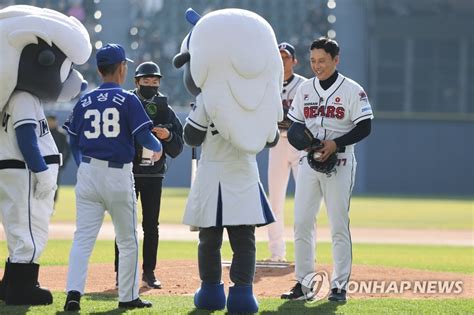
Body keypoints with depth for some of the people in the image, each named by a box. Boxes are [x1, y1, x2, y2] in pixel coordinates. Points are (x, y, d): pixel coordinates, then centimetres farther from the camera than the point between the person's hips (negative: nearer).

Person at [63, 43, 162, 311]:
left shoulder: (84, 102, 7)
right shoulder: (128, 100, -6)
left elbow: (74, 141, 11)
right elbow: (144, 136, -9)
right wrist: (157, 148, 12)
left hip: (88, 172, 3)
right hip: (119, 176, -3)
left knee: (83, 237, 1)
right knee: (128, 240, 10)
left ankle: (74, 291, -16)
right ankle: (128, 296, 15)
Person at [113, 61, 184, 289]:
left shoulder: (165, 111, 7)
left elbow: (177, 149, 5)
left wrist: (167, 136, -15)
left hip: (154, 175, 3)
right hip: (128, 172, -3)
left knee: (151, 225, 6)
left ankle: (149, 272, 13)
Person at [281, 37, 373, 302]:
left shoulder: (352, 90, -5)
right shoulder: (305, 89, 10)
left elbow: (364, 128, -9)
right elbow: (293, 127, 12)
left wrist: (335, 144, -20)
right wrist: (306, 143, -10)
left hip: (340, 163, -5)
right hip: (309, 162, 5)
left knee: (339, 225, -3)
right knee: (302, 223, 1)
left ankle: (340, 286, 3)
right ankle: (304, 284, 8)